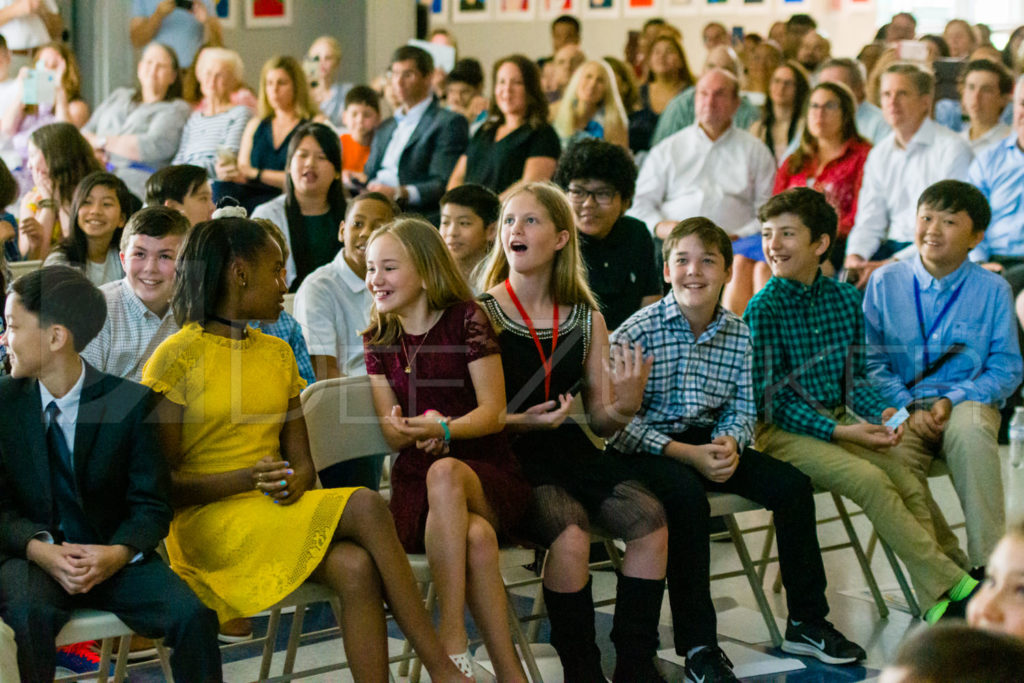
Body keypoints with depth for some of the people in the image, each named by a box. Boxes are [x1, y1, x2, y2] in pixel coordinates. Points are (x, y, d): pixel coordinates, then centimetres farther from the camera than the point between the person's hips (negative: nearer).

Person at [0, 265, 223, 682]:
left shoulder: (132, 402, -3)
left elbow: (152, 505, -1)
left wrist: (118, 553, -22)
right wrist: (40, 550, -19)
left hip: (113, 556, 0)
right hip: (34, 556, 0)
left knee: (192, 616, -25)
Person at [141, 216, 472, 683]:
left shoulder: (278, 353, 18)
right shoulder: (177, 356, -3)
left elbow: (301, 458, 13)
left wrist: (295, 481, -11)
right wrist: (247, 479, -20)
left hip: (278, 514, 6)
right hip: (208, 521, -6)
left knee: (357, 568, -29)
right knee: (365, 507, -28)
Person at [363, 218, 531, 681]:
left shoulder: (466, 318, -1)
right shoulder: (379, 339, 12)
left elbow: (493, 412, -6)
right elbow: (390, 433, 8)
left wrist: (444, 429, -27)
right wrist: (411, 430, -17)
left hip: (488, 472, -1)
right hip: (415, 480, 2)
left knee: (445, 472, -41)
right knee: (476, 538, -36)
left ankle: (453, 645, -41)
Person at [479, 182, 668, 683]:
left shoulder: (587, 319, 10)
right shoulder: (482, 314, -3)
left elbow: (600, 421, 11)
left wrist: (624, 407, -11)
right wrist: (520, 422, -22)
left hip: (568, 448, 5)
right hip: (508, 455, -5)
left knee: (649, 520, -20)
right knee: (570, 532, -31)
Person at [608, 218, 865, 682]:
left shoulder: (738, 335, 3)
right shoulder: (637, 331, -13)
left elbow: (743, 409, 7)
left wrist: (730, 442, -17)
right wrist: (686, 453, -24)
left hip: (708, 444, 6)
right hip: (644, 449, -5)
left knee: (791, 484, -9)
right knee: (687, 494, -35)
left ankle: (806, 623, 5)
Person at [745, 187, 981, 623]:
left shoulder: (846, 299, 8)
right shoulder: (763, 309, -8)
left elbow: (855, 378, 13)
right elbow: (776, 399, -10)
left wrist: (882, 414, -8)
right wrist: (840, 432, -19)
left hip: (840, 419, 5)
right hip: (782, 429, -5)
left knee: (909, 480, -19)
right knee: (870, 480, -26)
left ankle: (938, 606, -19)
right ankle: (954, 584, -20)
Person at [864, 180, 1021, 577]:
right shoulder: (885, 283, 5)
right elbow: (871, 362, 5)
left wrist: (953, 400, -12)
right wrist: (909, 408, -11)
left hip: (967, 402, -1)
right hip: (902, 407, 1)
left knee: (970, 429, -37)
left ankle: (988, 563, -28)